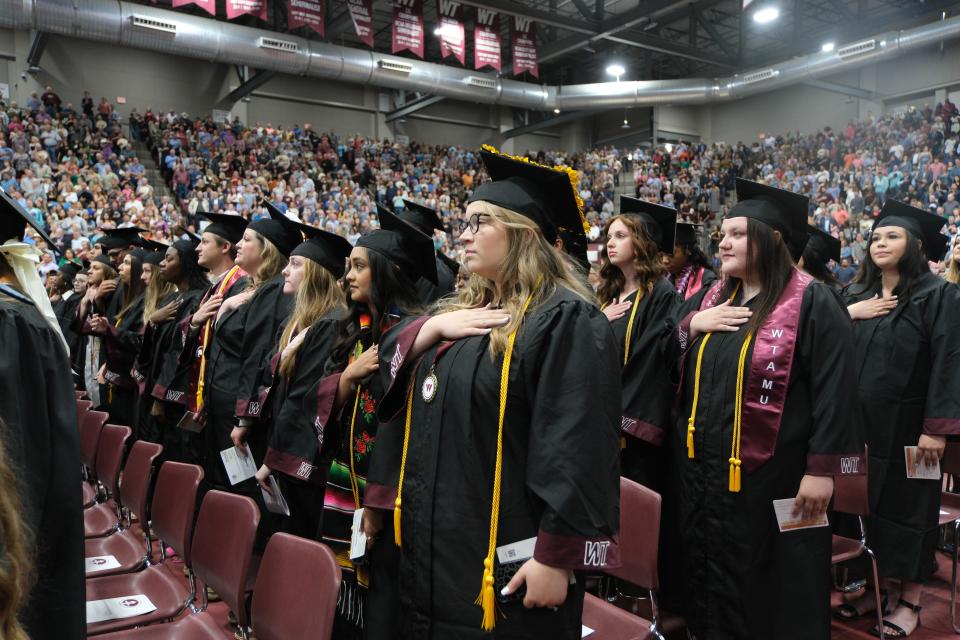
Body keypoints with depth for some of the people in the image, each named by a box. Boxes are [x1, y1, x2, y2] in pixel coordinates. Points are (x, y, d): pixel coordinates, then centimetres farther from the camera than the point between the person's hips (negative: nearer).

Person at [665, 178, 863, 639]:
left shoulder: (811, 302, -11)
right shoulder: (710, 298, 10)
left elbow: (834, 391, -14)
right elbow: (666, 362, 12)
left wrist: (822, 469, -18)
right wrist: (691, 325, -6)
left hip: (769, 474, -6)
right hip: (699, 465, 7)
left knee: (761, 584, 9)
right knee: (705, 575, 18)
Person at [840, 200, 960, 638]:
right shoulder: (854, 295, 9)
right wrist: (848, 316, -10)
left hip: (906, 425, -5)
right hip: (860, 424, 5)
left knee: (906, 508, 6)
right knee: (865, 507, 11)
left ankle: (910, 600, 19)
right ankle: (874, 585, 26)